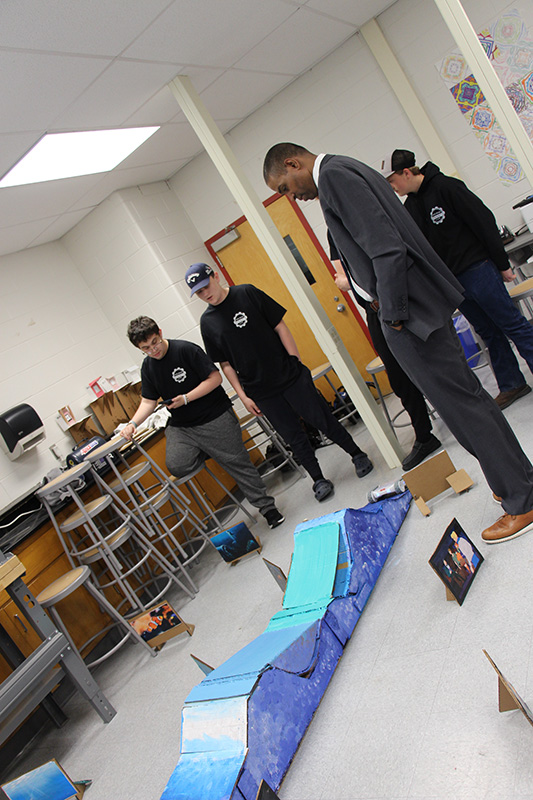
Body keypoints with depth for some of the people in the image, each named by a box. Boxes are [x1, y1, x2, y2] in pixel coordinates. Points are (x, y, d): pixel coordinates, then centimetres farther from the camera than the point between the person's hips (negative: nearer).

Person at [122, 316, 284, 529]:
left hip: (215, 418, -5)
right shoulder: (148, 367, 5)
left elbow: (215, 378, -14)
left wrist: (186, 398, -22)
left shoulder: (186, 350, -14)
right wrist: (132, 423, -7)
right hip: (181, 427, 5)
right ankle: (209, 451, 13)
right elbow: (148, 401, 10)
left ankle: (268, 508, 16)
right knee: (176, 466, -17)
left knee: (238, 464, -1)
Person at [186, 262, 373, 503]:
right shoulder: (207, 322, 2)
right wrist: (243, 396, 1)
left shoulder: (247, 293, -3)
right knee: (294, 437, 7)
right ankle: (318, 479, 25)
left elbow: (280, 327, -3)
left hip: (290, 375, -1)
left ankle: (358, 455, 26)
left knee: (323, 420, 5)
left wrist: (297, 362, -8)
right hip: (261, 392, 2)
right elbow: (225, 364, 6)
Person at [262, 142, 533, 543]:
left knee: (462, 407, 0)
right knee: (467, 397, 18)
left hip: (410, 313, -10)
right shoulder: (348, 170, 19)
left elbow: (387, 250, -24)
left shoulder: (333, 175, -13)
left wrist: (394, 316, -16)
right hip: (419, 299, 10)